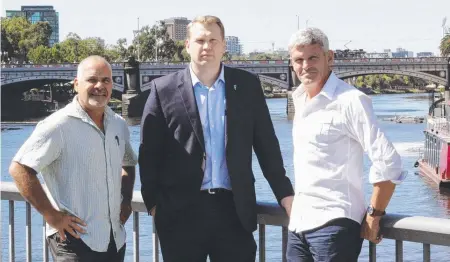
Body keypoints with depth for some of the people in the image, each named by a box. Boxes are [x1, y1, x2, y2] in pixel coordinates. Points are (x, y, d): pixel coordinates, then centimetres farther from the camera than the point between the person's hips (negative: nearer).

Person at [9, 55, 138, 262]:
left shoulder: (119, 125, 10)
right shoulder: (59, 125, -12)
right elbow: (19, 169, -16)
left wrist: (126, 201, 12)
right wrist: (51, 215, -17)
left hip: (115, 240, 7)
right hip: (74, 241, -7)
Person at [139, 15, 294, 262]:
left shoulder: (247, 85, 6)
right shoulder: (164, 90, 1)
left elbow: (266, 145, 9)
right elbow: (149, 151, 3)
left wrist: (284, 193, 6)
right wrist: (153, 202, -1)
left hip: (234, 209, 1)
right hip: (181, 213, -1)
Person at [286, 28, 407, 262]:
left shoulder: (350, 100, -13)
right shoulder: (299, 99, 11)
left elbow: (388, 163, -16)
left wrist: (373, 216, -12)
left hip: (333, 224, -7)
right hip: (298, 224, 7)